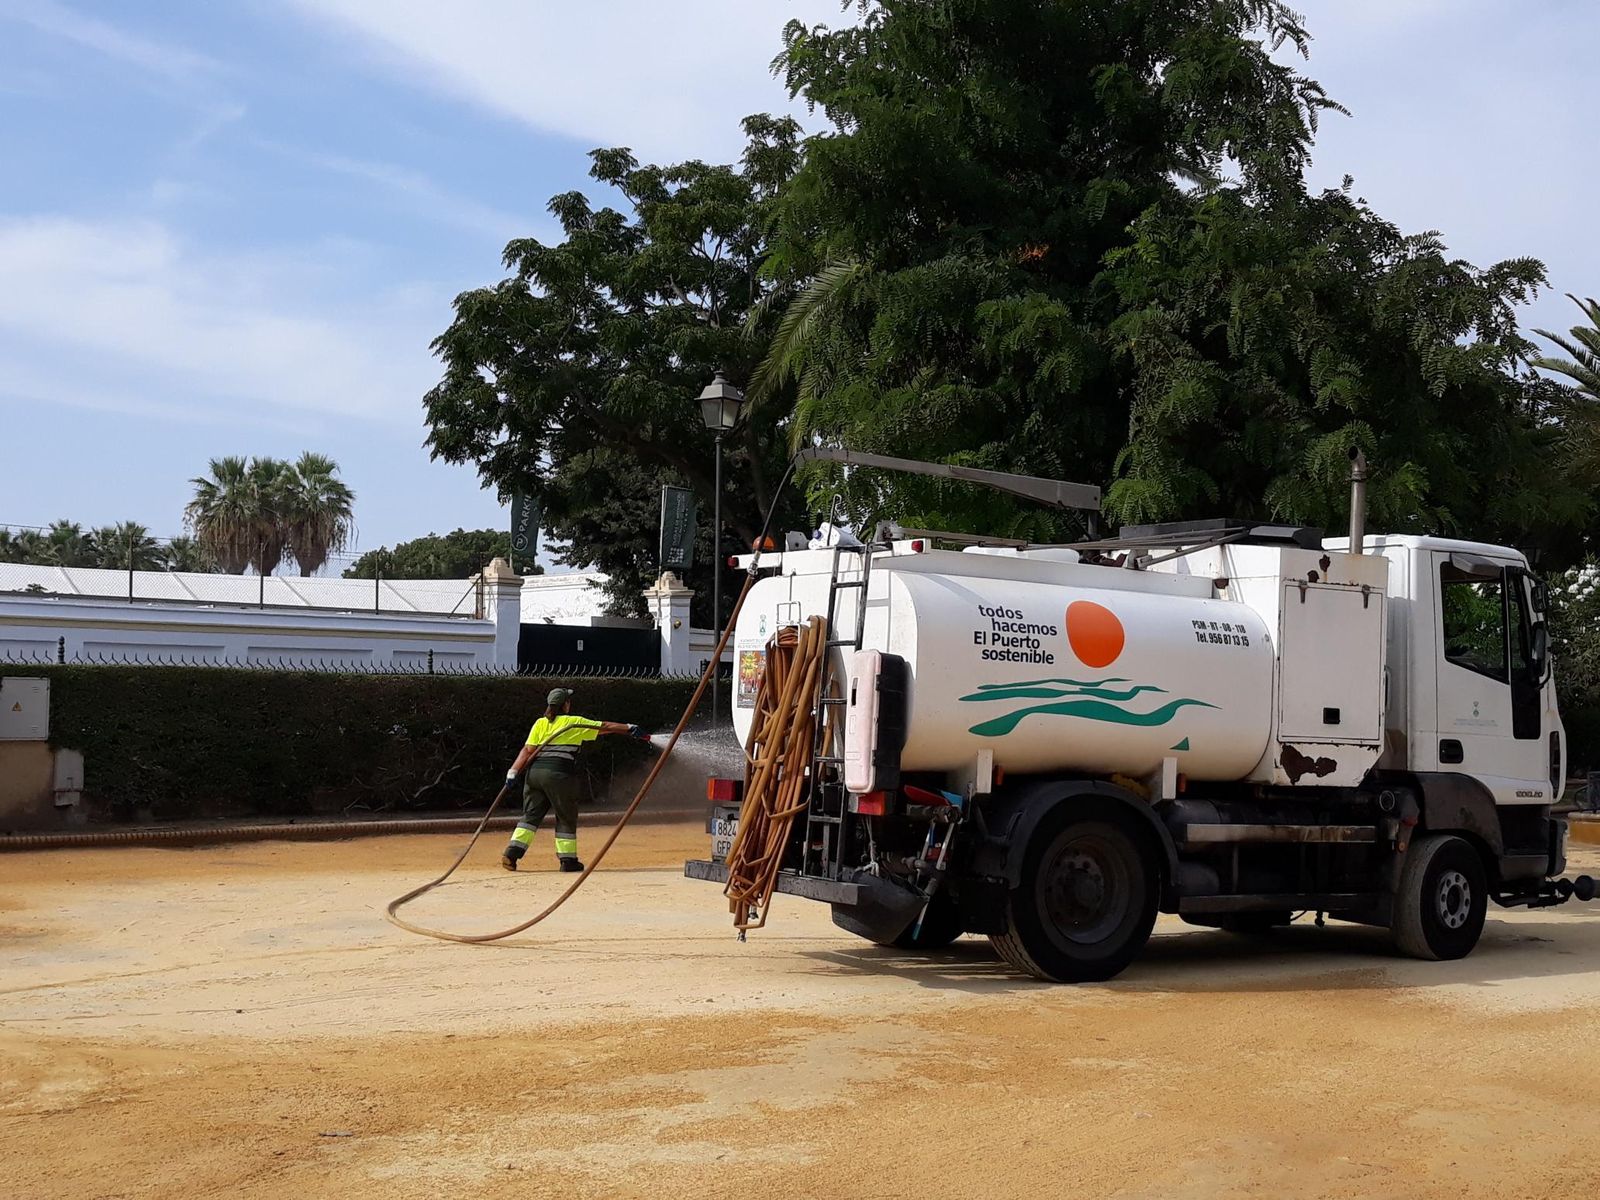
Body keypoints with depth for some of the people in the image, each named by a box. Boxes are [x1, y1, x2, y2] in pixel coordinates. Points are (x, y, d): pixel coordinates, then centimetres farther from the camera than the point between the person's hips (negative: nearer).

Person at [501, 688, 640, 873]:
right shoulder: (574, 723, 4)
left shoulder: (540, 723, 12)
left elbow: (527, 751, 3)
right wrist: (629, 729, 12)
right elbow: (604, 727, 7)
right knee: (566, 818, 8)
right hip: (559, 774, -4)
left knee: (531, 815, 9)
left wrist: (514, 771, -1)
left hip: (534, 772, 4)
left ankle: (512, 853, -3)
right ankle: (568, 860, 10)